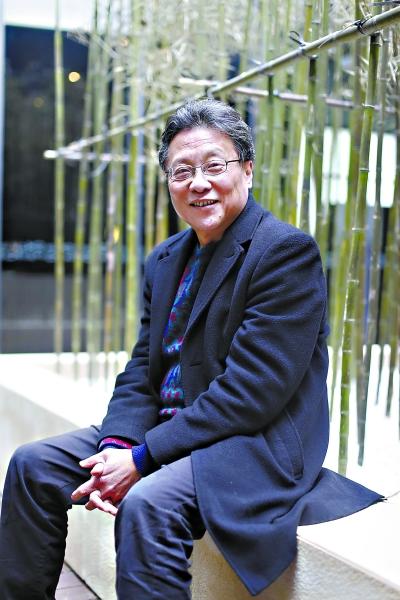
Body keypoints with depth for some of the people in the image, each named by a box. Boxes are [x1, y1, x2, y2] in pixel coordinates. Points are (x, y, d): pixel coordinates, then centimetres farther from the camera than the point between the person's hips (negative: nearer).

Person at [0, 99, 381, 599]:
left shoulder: (287, 251, -14)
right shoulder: (165, 260, 12)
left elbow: (251, 392, -20)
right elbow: (142, 369, 8)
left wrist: (143, 457, -20)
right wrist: (116, 446, -12)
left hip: (259, 444, -8)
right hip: (169, 429, 8)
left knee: (147, 503, -34)